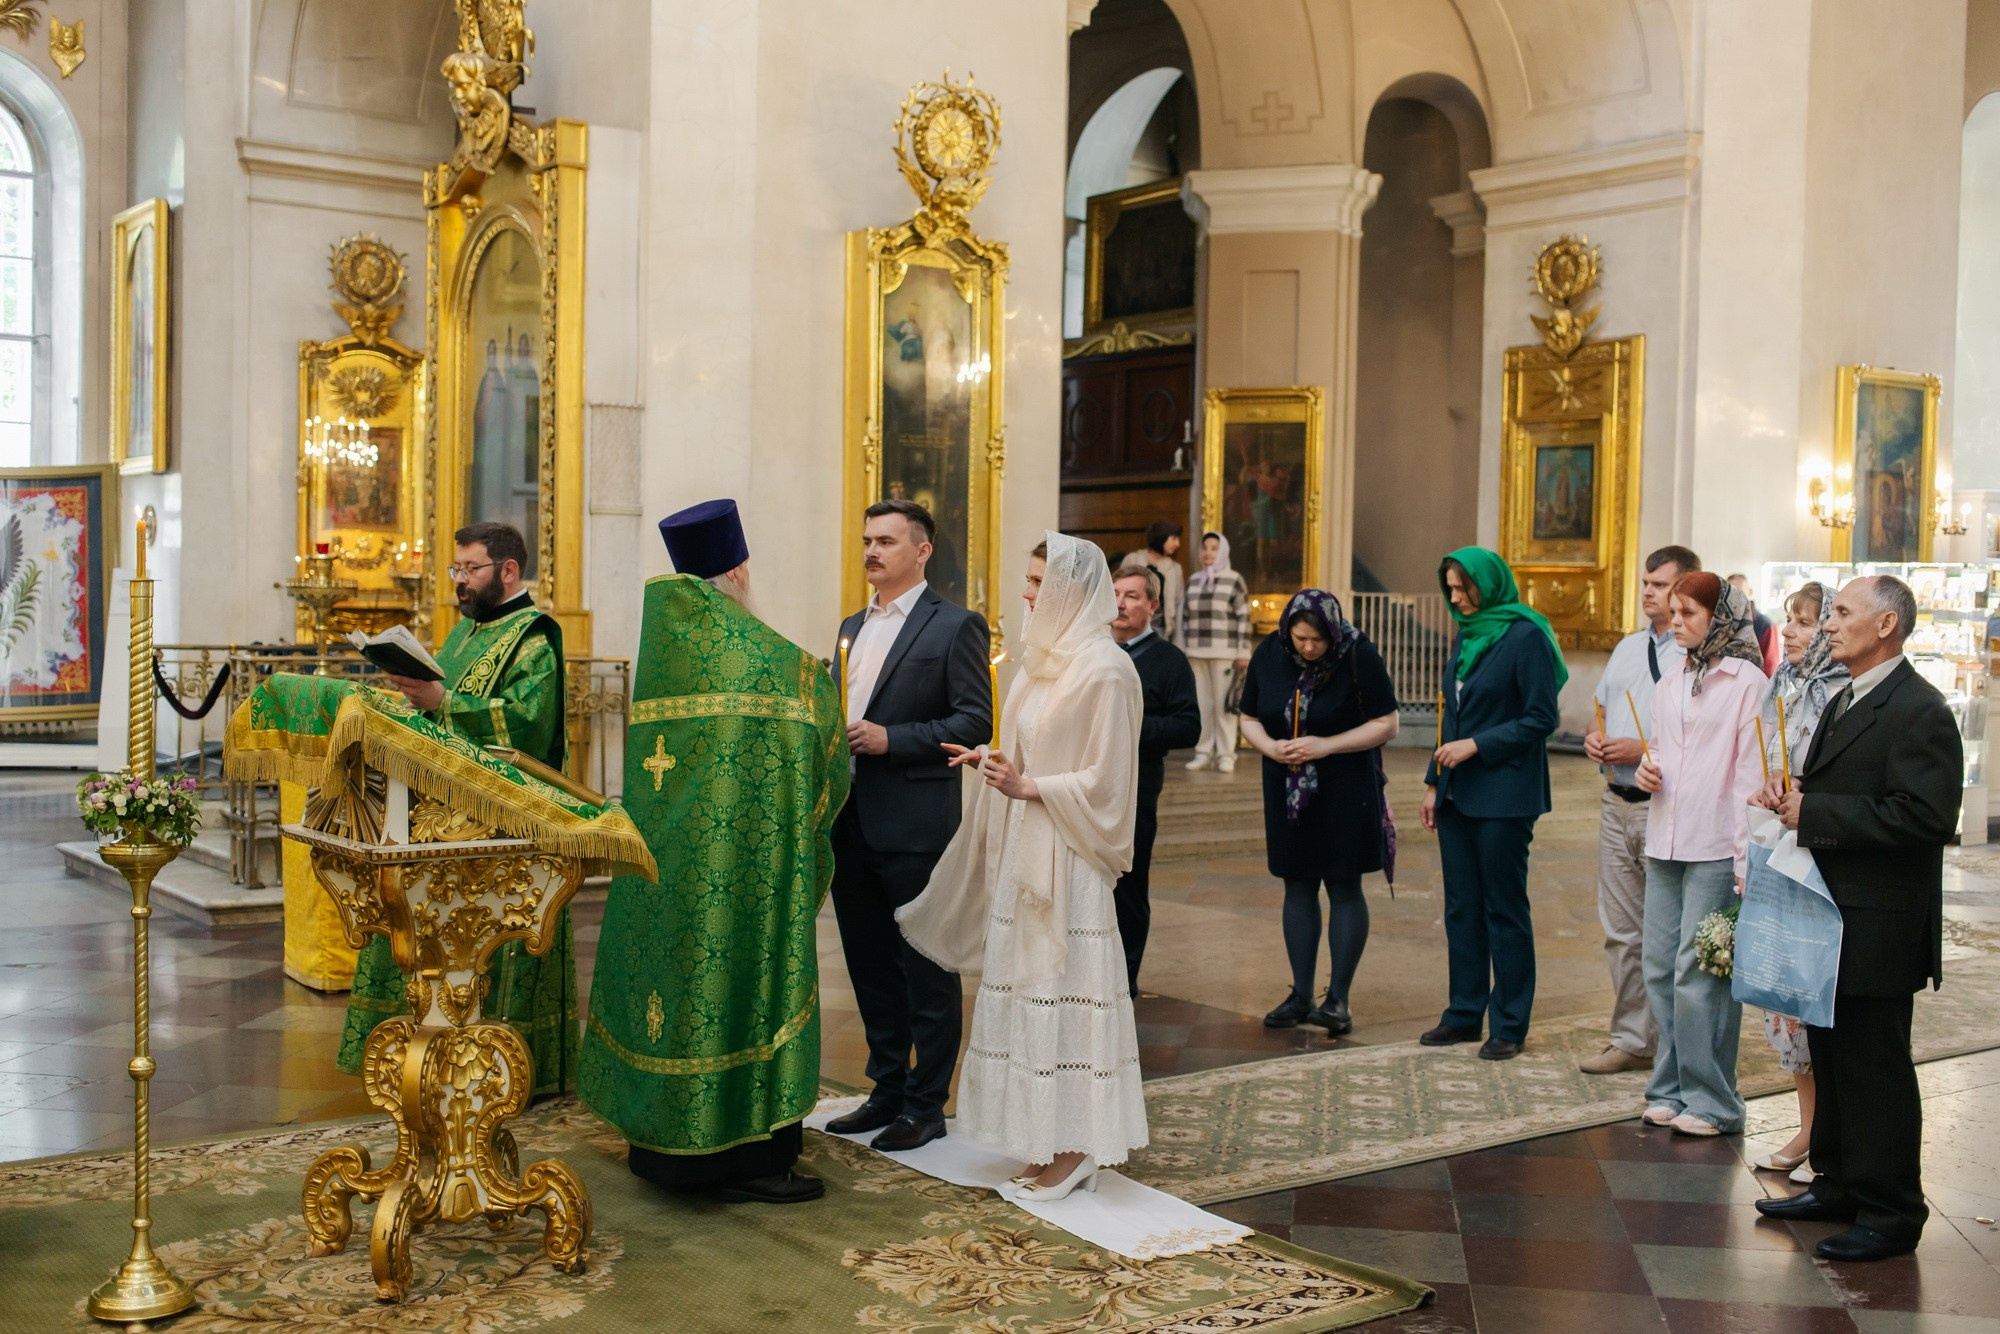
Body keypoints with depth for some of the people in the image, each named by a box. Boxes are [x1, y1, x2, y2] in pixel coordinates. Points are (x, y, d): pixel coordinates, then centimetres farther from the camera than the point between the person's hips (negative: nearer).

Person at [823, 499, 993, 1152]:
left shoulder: (956, 626, -6)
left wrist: (891, 740, -19)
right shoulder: (852, 627, 17)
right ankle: (887, 1091, 27)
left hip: (914, 826, -7)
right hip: (852, 824, 8)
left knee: (927, 973, 2)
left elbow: (975, 722, -13)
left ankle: (926, 1106, 12)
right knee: (870, 968, 15)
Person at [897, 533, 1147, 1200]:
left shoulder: (1105, 670, -14)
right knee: (1030, 988, 11)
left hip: (1066, 858, -9)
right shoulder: (1045, 658, 13)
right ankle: (1051, 1143, 19)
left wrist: (1029, 785, -20)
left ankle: (1074, 1150, 6)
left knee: (1062, 989, -3)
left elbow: (1103, 779, -15)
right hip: (1023, 852, 9)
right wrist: (991, 758, 6)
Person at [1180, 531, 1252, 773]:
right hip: (1196, 652, 4)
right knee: (1201, 703, 4)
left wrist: (1243, 653, -8)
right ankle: (1203, 753, 9)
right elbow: (1186, 616, 16)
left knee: (1224, 703, -5)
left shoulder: (1234, 580, -1)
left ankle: (1226, 755, 0)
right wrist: (1182, 649, 12)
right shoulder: (1194, 580, 13)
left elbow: (1244, 618, -3)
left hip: (1224, 653, -4)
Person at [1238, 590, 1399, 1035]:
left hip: (1347, 793, -4)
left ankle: (1339, 997, 8)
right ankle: (1301, 996, 17)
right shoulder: (1268, 655, -3)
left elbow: (1386, 725, -11)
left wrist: (1326, 745, -19)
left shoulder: (1360, 657, -14)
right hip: (1288, 792, 4)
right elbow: (1249, 718, 6)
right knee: (1298, 888, 9)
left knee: (1344, 889, 0)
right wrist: (1270, 746, -14)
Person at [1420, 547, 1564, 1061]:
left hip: (1505, 796, -8)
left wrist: (1476, 745, -16)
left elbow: (1541, 719, -13)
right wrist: (1434, 781, 14)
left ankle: (1509, 1026, 10)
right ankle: (1465, 1014, 21)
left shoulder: (1524, 636, -11)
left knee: (1504, 908, 0)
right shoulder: (1466, 635, 13)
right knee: (1461, 907, 11)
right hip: (1459, 794, 8)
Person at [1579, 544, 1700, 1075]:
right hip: (1617, 802, 8)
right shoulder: (1628, 648, 16)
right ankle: (1630, 1040, 23)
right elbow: (1601, 706, 26)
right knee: (1621, 931, 13)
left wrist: (1644, 750, -20)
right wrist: (1595, 736, 5)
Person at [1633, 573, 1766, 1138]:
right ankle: (1672, 1088, 19)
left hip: (1714, 849, -7)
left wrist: (1746, 857, -14)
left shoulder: (1746, 682, -6)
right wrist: (1646, 769, 3)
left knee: (1700, 973, -6)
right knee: (1660, 968, 8)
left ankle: (1711, 1101, 5)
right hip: (1664, 843, 7)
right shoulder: (1670, 684, 16)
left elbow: (1751, 773, -10)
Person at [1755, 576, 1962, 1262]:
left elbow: (1925, 817, -25)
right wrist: (1793, 798, 2)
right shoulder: (1845, 703, 16)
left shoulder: (1919, 711, -16)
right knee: (1831, 1056, 18)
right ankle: (1840, 1185, 31)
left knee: (1875, 1069, -1)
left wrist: (1813, 813, -22)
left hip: (1877, 928, -10)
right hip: (1831, 916, 10)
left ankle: (1890, 1213, 10)